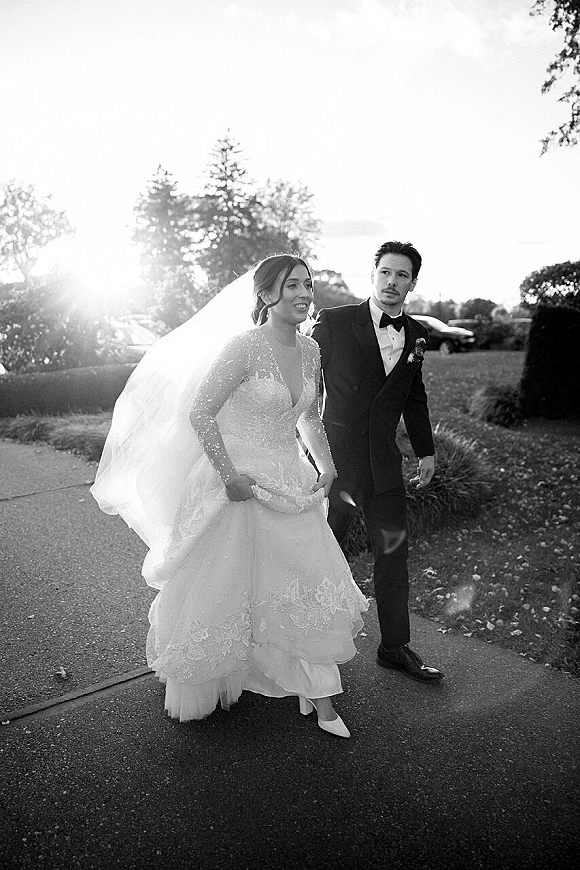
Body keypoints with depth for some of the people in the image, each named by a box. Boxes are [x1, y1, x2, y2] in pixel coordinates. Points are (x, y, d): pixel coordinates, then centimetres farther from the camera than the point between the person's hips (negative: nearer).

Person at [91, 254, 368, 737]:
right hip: (239, 481, -6)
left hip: (291, 481, 6)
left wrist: (327, 466, 6)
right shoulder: (245, 345, -17)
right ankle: (198, 685, 36)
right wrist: (230, 476, -19)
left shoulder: (310, 350, 4)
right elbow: (199, 412, -19)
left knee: (312, 583, 6)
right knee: (223, 584, 10)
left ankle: (318, 693, 22)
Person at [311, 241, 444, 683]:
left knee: (394, 551, 9)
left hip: (384, 461, 5)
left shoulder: (416, 335, 8)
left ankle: (395, 647, 25)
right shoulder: (333, 322, -7)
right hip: (333, 455, -4)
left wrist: (427, 450, 19)